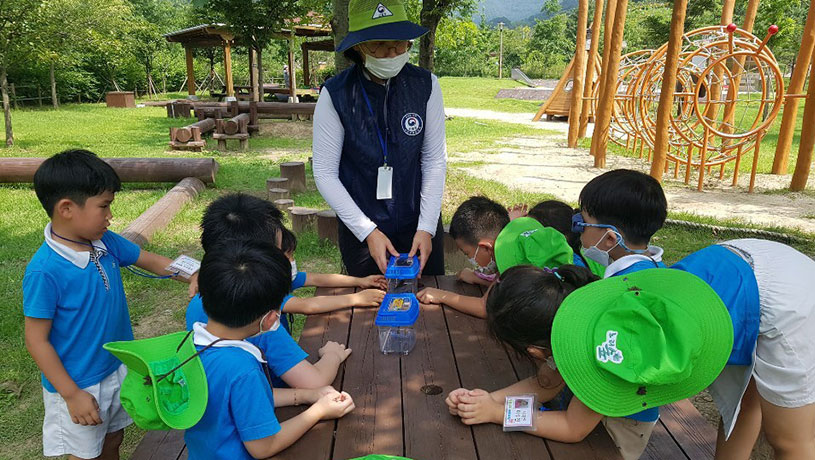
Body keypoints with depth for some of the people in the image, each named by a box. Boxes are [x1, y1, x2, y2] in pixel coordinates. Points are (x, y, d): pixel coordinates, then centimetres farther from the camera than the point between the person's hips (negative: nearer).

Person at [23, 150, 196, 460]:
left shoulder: (106, 243, -9)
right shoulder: (44, 271, -27)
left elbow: (151, 261, 7)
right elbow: (36, 340, -21)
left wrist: (196, 278, -4)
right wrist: (72, 394, -18)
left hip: (118, 368, 6)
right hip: (78, 386, -6)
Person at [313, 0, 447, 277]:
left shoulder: (426, 86, -9)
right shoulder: (335, 95, -14)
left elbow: (435, 160, -5)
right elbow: (325, 173, -11)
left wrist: (427, 228, -11)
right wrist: (368, 232, -16)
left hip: (420, 225, 2)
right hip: (360, 230, -1)